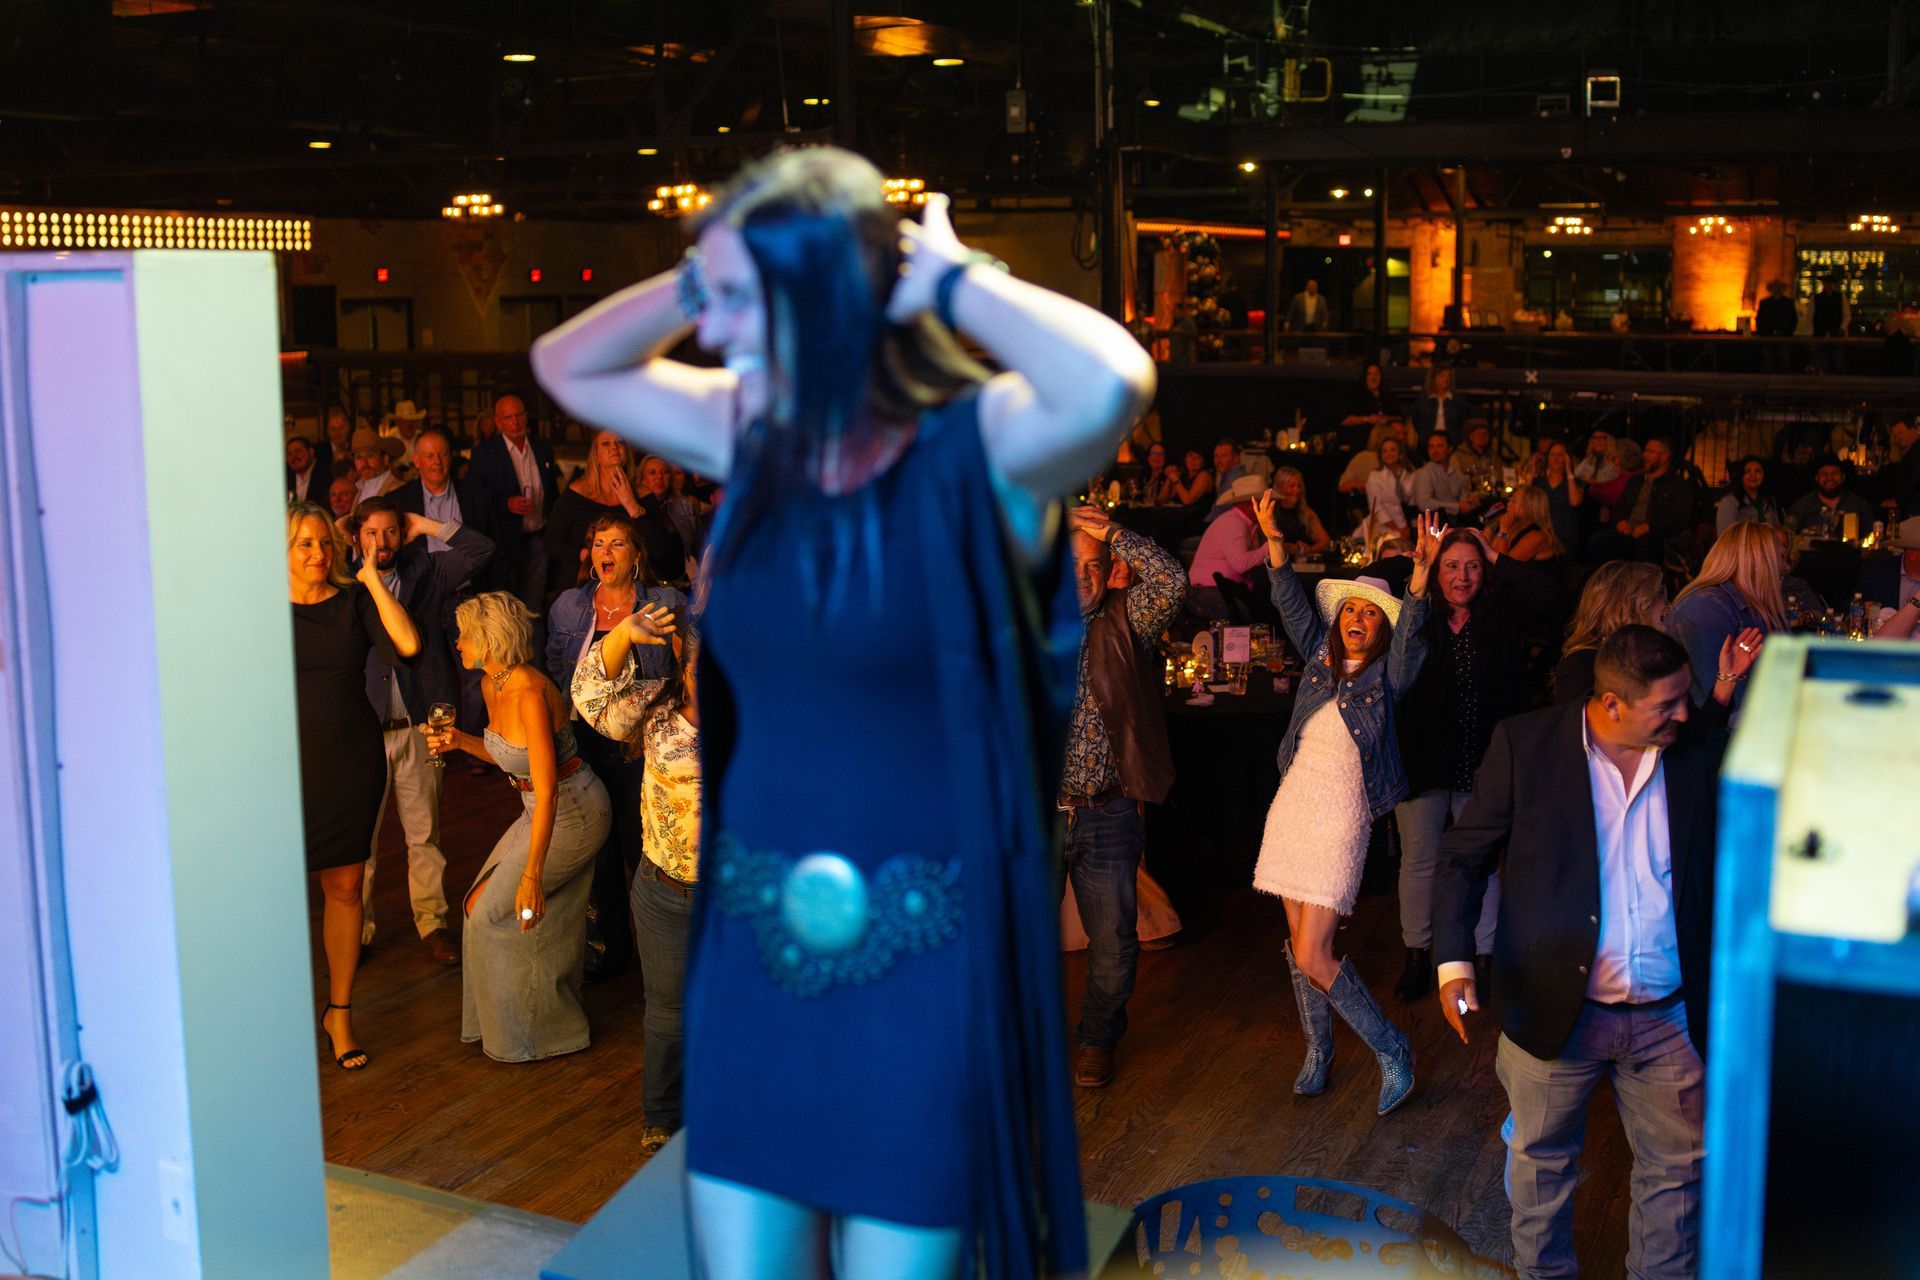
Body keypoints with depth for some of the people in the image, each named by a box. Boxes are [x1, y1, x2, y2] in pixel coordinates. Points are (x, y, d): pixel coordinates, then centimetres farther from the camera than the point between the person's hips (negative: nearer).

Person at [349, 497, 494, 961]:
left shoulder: (423, 572, 6)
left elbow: (479, 551, -2)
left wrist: (425, 526, 0)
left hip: (417, 726, 2)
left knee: (424, 832, 11)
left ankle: (432, 922, 22)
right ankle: (358, 930, 17)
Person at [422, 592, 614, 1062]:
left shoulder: (529, 691, -27)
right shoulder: (492, 685, 1)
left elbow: (547, 789, -31)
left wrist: (532, 873, -32)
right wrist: (460, 741, -2)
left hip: (573, 814, -8)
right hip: (547, 811, 8)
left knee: (492, 909, -2)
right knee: (549, 916, 16)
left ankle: (533, 1033, 13)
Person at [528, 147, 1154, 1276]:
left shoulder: (977, 447, -13)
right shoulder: (754, 437, 5)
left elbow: (1114, 385, -35)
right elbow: (568, 366, 17)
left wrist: (951, 281, -19)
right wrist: (703, 279, 2)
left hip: (924, 970, -6)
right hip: (750, 950, 6)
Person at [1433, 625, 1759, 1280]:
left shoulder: (1704, 747, -3)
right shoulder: (1524, 744, -9)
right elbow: (1463, 855, -5)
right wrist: (1453, 959, -14)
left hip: (1670, 1021, 2)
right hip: (1555, 1011, -1)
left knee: (1678, 1169, 15)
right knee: (1542, 1162, 18)